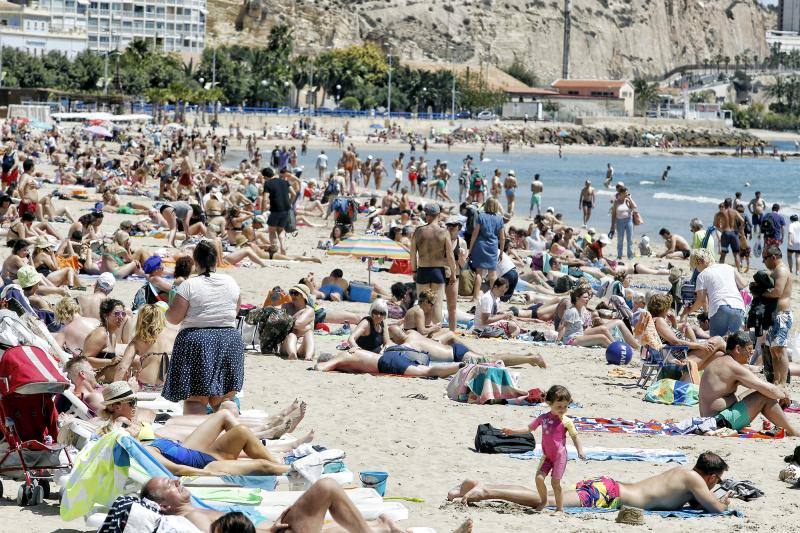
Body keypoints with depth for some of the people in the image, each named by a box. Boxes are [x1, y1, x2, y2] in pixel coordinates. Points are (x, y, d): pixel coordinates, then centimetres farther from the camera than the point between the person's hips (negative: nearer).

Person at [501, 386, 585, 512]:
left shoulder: (566, 421, -8)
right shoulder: (543, 418, 2)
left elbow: (575, 436, -1)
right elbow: (529, 428, 11)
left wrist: (580, 450, -12)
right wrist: (512, 431, 5)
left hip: (560, 455, -4)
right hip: (547, 456, 4)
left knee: (555, 482, -6)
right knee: (539, 478, -7)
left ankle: (560, 508, 6)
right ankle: (543, 501, 17)